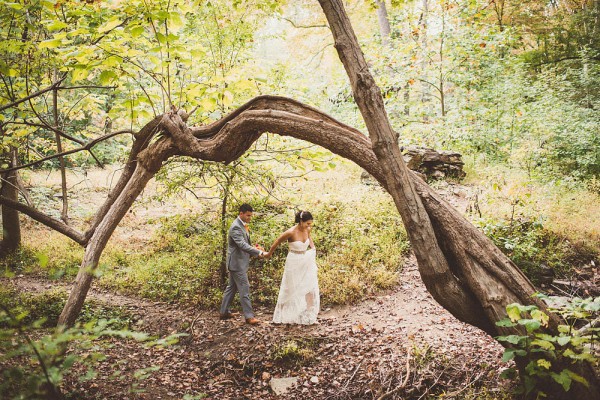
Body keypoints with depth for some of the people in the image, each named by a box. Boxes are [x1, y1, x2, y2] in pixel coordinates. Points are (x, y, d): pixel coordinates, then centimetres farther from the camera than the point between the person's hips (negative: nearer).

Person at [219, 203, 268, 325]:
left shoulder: (243, 225, 11)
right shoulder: (236, 227, -21)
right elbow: (242, 245, -31)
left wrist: (254, 248, 3)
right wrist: (259, 253, -35)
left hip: (239, 262, 10)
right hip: (237, 263, -10)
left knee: (232, 287, 17)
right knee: (244, 289, -6)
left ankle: (224, 312, 27)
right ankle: (249, 316, -1)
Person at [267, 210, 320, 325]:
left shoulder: (307, 230, -5)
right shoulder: (291, 232, -22)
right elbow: (277, 242, -8)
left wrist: (313, 248, 6)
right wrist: (269, 254, 6)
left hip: (306, 262, 5)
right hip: (294, 263, -5)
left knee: (310, 288, 3)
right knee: (292, 290, 8)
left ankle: (308, 315, 13)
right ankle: (286, 315, 26)